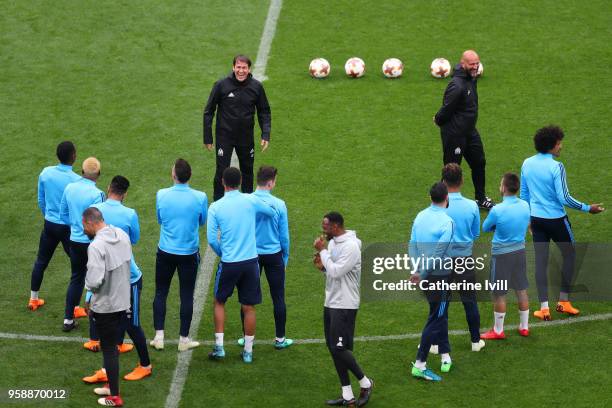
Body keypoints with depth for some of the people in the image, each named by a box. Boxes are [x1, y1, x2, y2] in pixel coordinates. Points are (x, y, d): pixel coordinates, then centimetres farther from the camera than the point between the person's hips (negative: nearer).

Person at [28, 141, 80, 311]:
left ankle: (33, 299, 31)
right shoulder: (76, 180, -21)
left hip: (49, 225, 5)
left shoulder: (45, 173, -6)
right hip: (69, 227, -5)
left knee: (41, 261, 20)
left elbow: (41, 201, 5)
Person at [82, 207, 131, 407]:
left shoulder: (96, 246, -25)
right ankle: (112, 385, 35)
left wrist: (88, 284, -7)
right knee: (112, 345, 22)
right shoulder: (122, 235, -1)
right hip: (123, 301, 7)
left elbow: (94, 281, -28)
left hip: (105, 306, -7)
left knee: (108, 349, 6)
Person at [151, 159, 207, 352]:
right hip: (189, 253, -1)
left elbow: (160, 219, 5)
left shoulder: (162, 195, -12)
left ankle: (159, 336, 11)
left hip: (165, 252, 1)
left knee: (161, 293, 13)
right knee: (186, 296, 9)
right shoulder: (200, 197, -14)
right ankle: (184, 339, 14)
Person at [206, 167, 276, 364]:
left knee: (219, 302, 18)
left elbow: (211, 239, -7)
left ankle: (219, 347, 14)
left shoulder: (215, 207, -7)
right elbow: (273, 213, 12)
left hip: (228, 263, -1)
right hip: (250, 261, 1)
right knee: (249, 307, 9)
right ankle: (248, 351, 14)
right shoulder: (251, 200, -4)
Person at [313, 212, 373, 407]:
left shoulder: (350, 246, -18)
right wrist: (322, 267, -2)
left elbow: (336, 272, -24)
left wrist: (322, 251, -16)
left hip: (344, 305, -9)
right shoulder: (333, 243, 11)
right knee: (333, 348, 8)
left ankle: (365, 382, 11)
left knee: (339, 348, -10)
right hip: (330, 303, 9)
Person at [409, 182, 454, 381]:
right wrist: (421, 275, -14)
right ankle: (420, 364, 0)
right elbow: (438, 254, -23)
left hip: (425, 276, 7)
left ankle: (445, 357, 30)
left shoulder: (420, 217, 1)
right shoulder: (447, 222, -20)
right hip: (440, 275, -7)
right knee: (436, 319, 0)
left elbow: (412, 246, 6)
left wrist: (417, 271, 12)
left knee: (440, 315, 21)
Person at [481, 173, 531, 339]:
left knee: (499, 294, 7)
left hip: (502, 255, -5)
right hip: (520, 250, 5)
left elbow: (485, 228, -6)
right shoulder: (525, 206, -5)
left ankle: (498, 330, 18)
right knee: (522, 291, 16)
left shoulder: (497, 210, -22)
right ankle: (524, 327, 27)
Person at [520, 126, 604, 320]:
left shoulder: (527, 164, 1)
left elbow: (524, 194, 10)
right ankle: (563, 301, 17)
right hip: (556, 218, -5)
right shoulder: (556, 167, -19)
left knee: (541, 260, 8)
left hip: (536, 218, 5)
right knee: (569, 254, 16)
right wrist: (587, 208, -10)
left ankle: (544, 308, 5)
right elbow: (564, 198, -20)